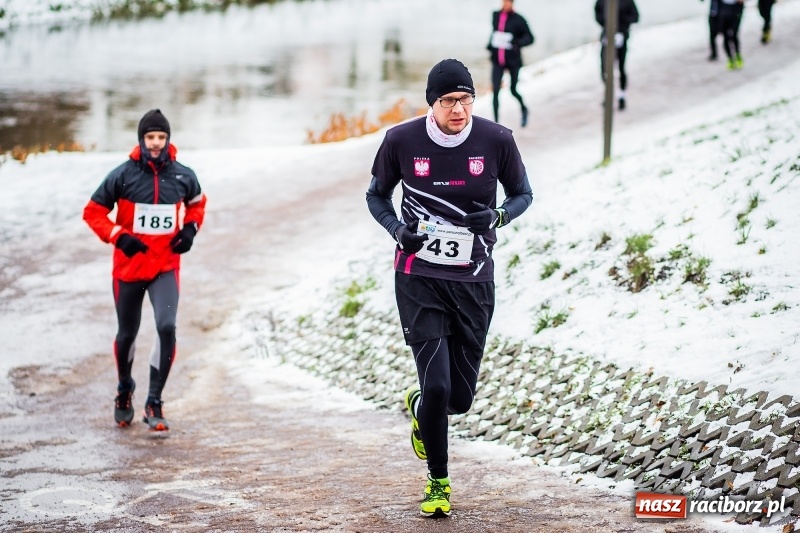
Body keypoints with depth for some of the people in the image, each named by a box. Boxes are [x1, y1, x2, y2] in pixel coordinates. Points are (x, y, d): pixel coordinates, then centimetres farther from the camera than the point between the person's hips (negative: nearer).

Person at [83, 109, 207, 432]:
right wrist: (118, 236, -17)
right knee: (127, 333, 13)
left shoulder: (183, 176, -2)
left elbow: (197, 203, 19)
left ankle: (154, 403, -8)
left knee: (167, 327, -19)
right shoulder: (123, 175, -10)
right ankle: (124, 390, 42)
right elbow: (93, 212, -3)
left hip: (166, 268, 1)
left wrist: (190, 229, 1)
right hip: (128, 267, 0)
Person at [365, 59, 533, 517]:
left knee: (460, 397, 5)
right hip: (419, 278, -1)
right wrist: (399, 229, -12)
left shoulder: (496, 140, -6)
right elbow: (377, 196, 8)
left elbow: (523, 194, 8)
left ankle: (420, 409, 43)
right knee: (436, 385, -11)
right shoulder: (402, 141, -7)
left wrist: (498, 216, -15)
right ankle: (438, 482, 11)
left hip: (474, 282, 2)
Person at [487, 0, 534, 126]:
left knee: (513, 91, 11)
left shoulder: (518, 19, -11)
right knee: (495, 91, -9)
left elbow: (530, 38, -8)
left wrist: (518, 42, -27)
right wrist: (490, 45, 11)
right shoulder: (496, 15, 3)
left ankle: (524, 109, 43)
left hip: (513, 61, -3)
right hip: (498, 61, 3)